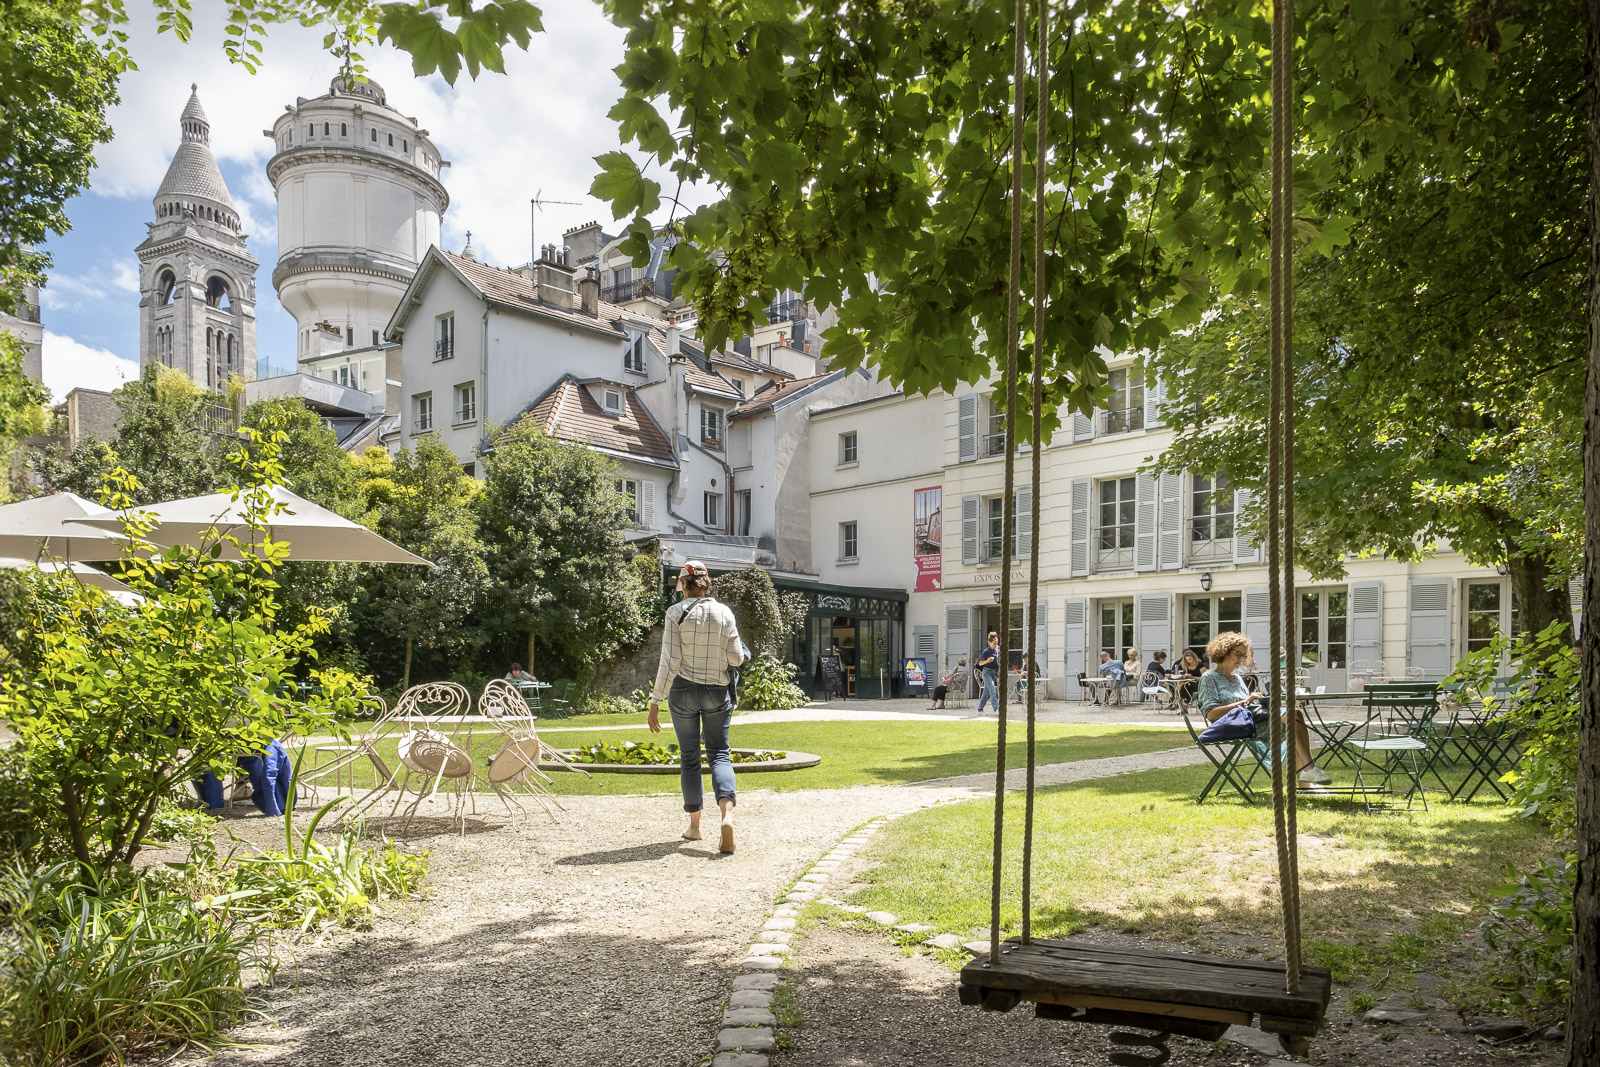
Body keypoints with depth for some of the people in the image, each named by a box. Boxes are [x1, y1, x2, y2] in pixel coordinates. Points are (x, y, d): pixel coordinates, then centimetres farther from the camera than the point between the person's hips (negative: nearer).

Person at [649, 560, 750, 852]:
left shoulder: (676, 613, -7)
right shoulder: (724, 613, -1)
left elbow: (669, 661, -11)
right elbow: (737, 658, -3)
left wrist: (655, 702, -8)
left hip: (683, 690, -1)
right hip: (717, 690, 1)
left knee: (689, 756, 12)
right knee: (719, 753, 6)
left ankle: (694, 824, 21)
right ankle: (727, 814, -18)